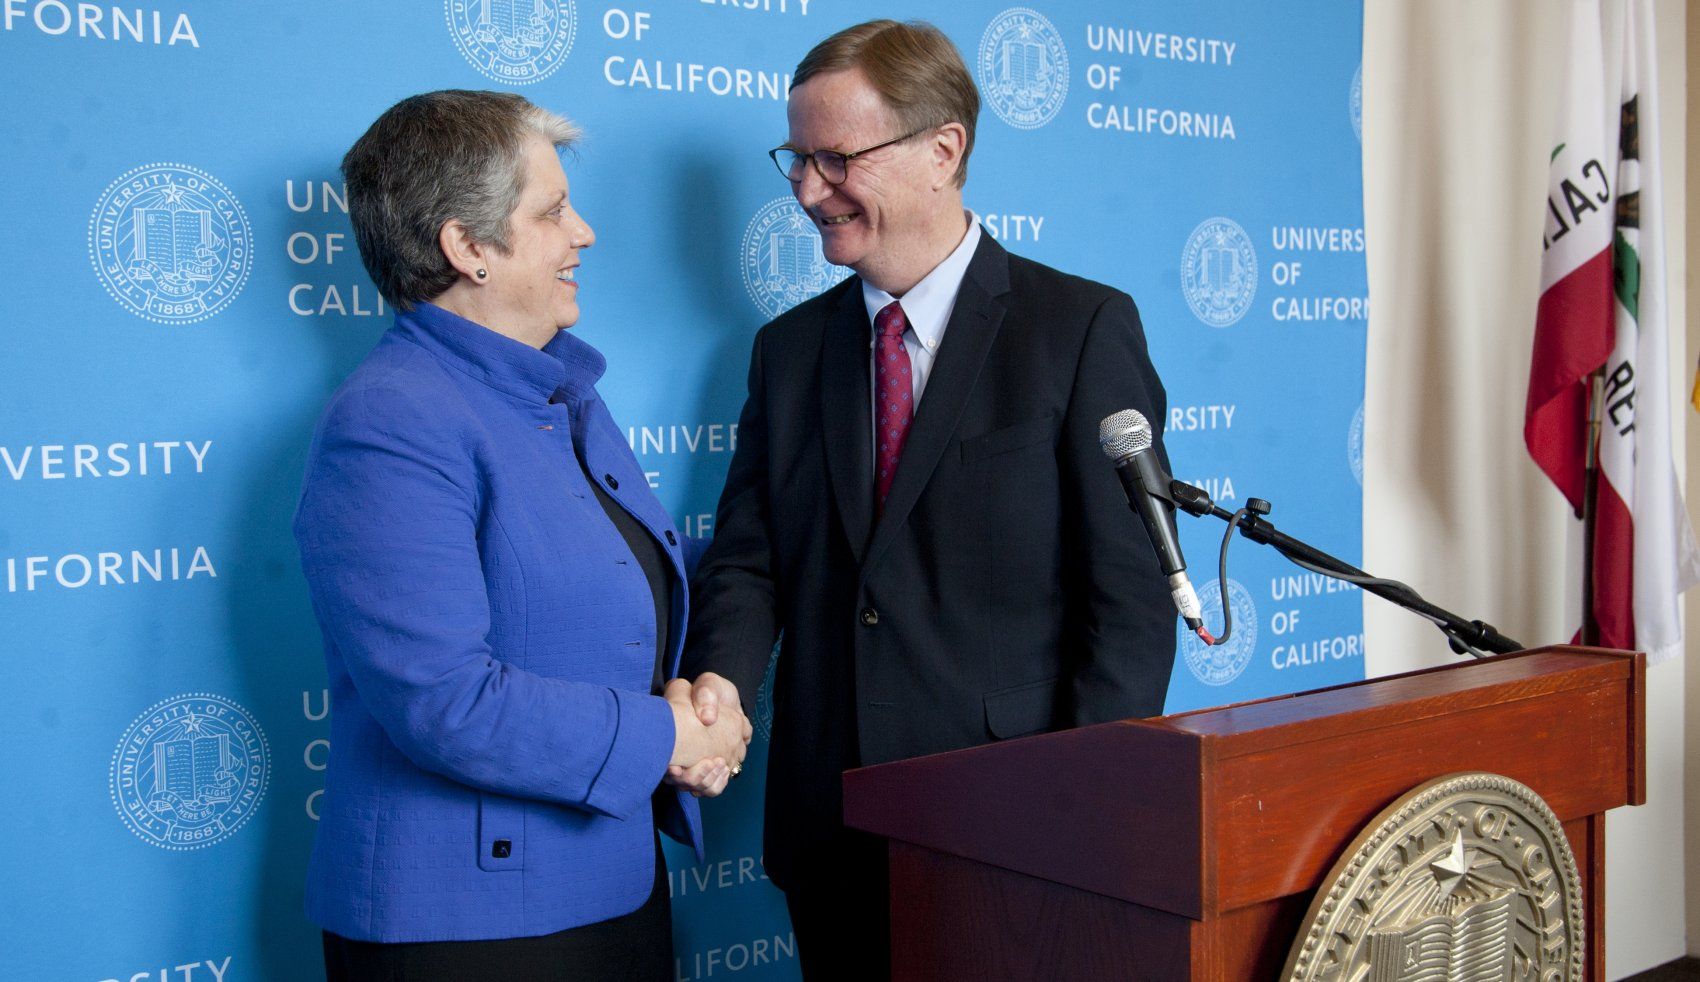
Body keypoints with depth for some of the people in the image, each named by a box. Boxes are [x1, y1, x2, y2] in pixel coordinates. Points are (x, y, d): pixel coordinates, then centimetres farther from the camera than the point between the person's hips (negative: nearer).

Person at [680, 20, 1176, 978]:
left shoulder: (1085, 327, -5)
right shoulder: (789, 348, 10)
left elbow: (1132, 588, -9)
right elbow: (749, 558, 7)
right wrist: (718, 681, -14)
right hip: (827, 826, 4)